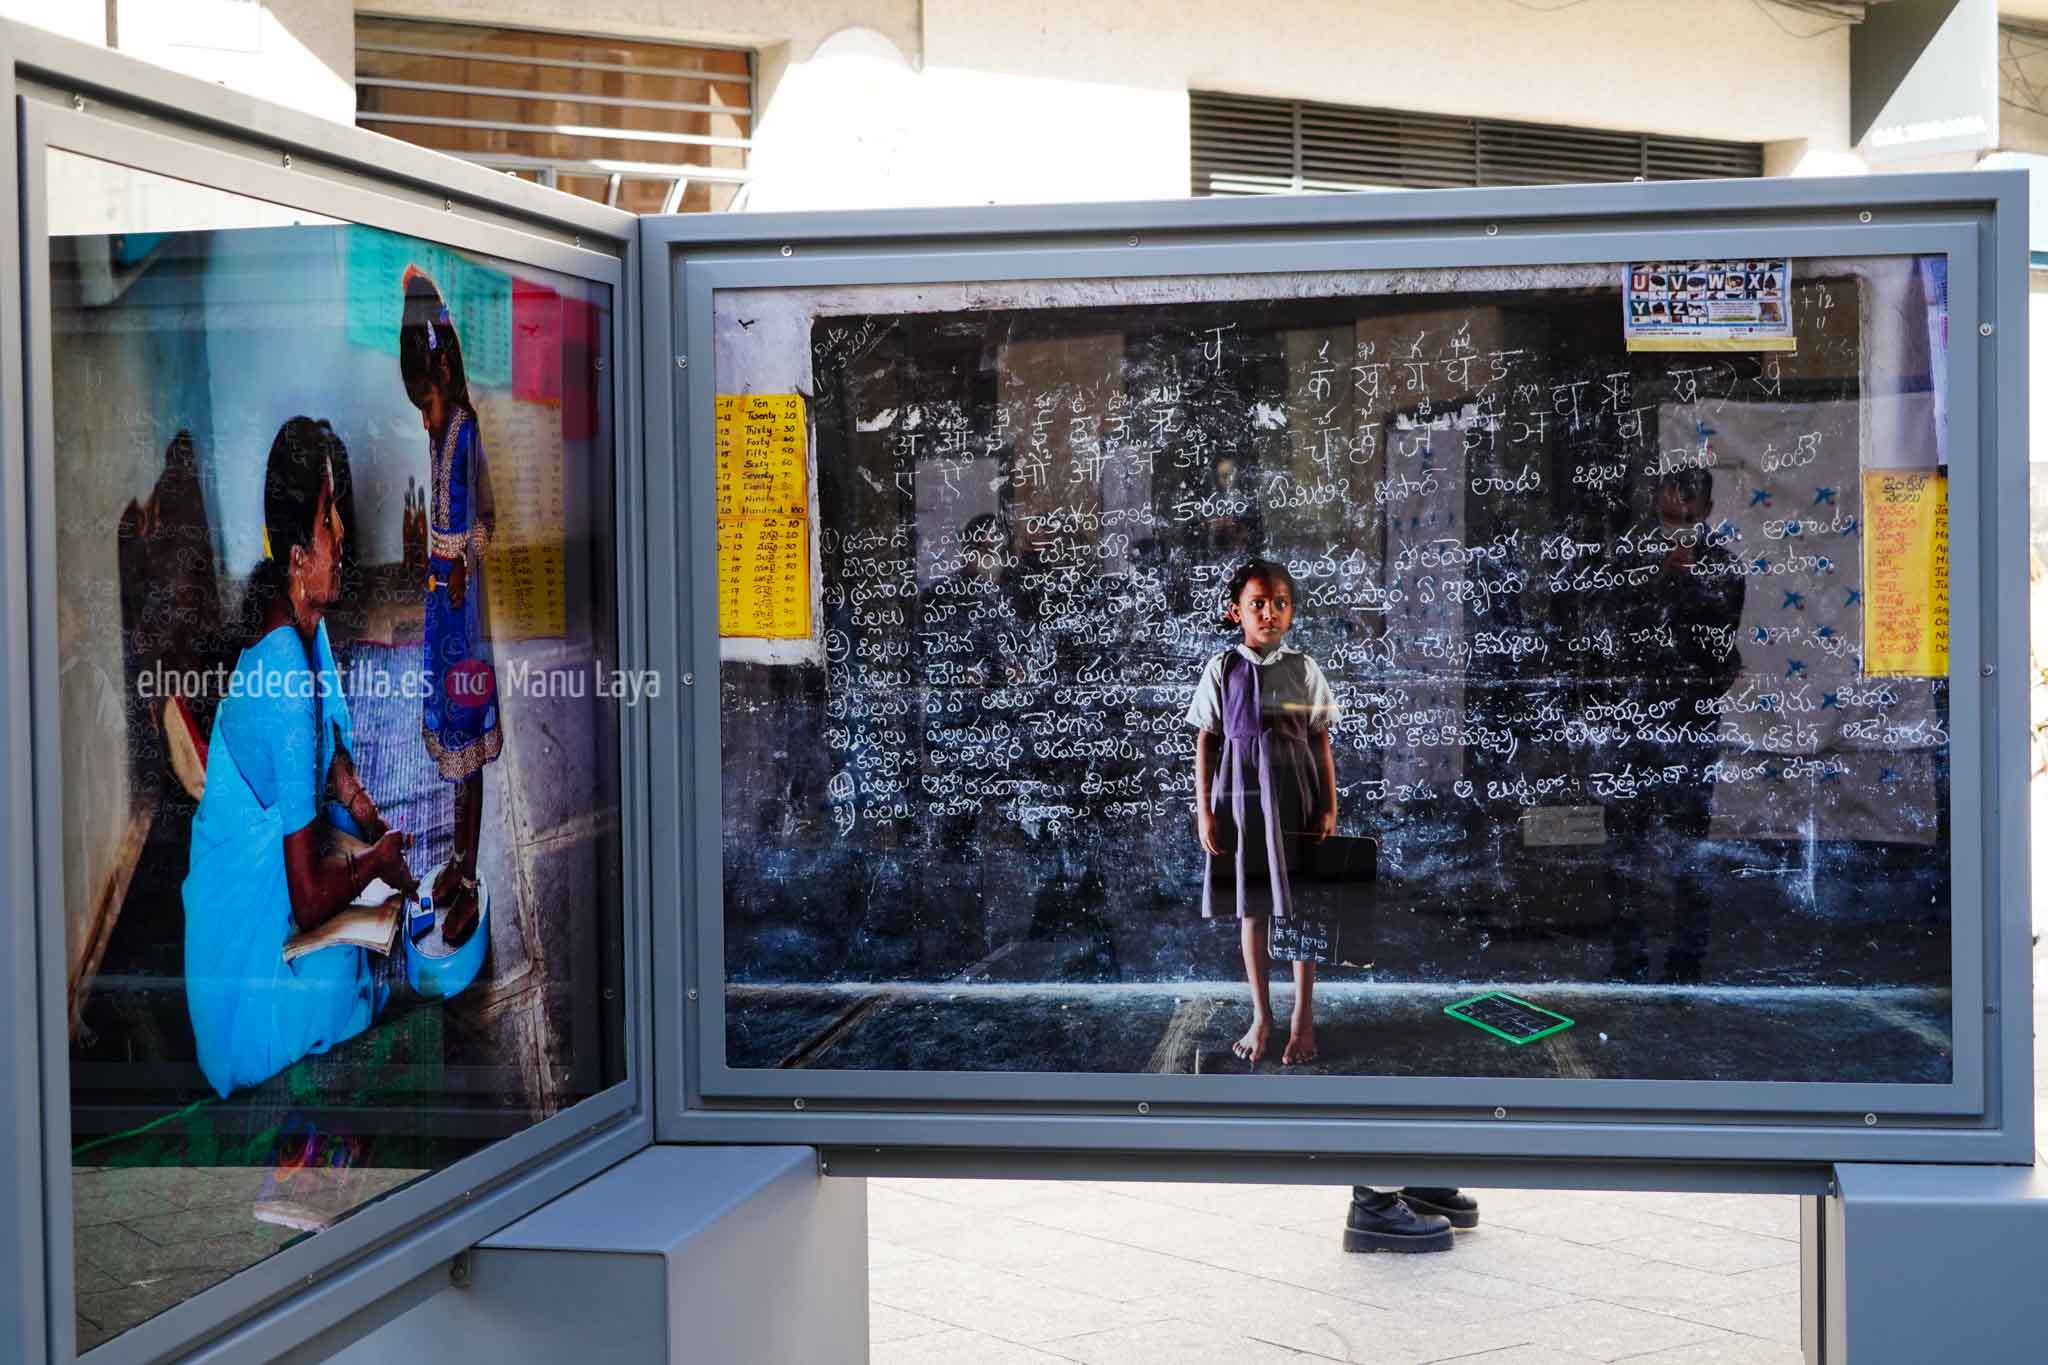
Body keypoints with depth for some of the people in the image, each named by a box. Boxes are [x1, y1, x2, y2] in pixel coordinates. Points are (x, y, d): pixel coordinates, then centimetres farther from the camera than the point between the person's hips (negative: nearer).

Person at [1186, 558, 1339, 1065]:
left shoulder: (1304, 669, -1)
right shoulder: (1222, 669, -1)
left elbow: (1322, 743, 2)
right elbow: (1206, 742, 1)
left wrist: (1330, 807, 0)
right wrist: (1204, 810, -3)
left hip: (1294, 794, 0)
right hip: (1241, 794, 0)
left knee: (1300, 905, 4)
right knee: (1250, 909, 8)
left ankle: (1303, 1018, 16)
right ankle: (1261, 1017, 20)